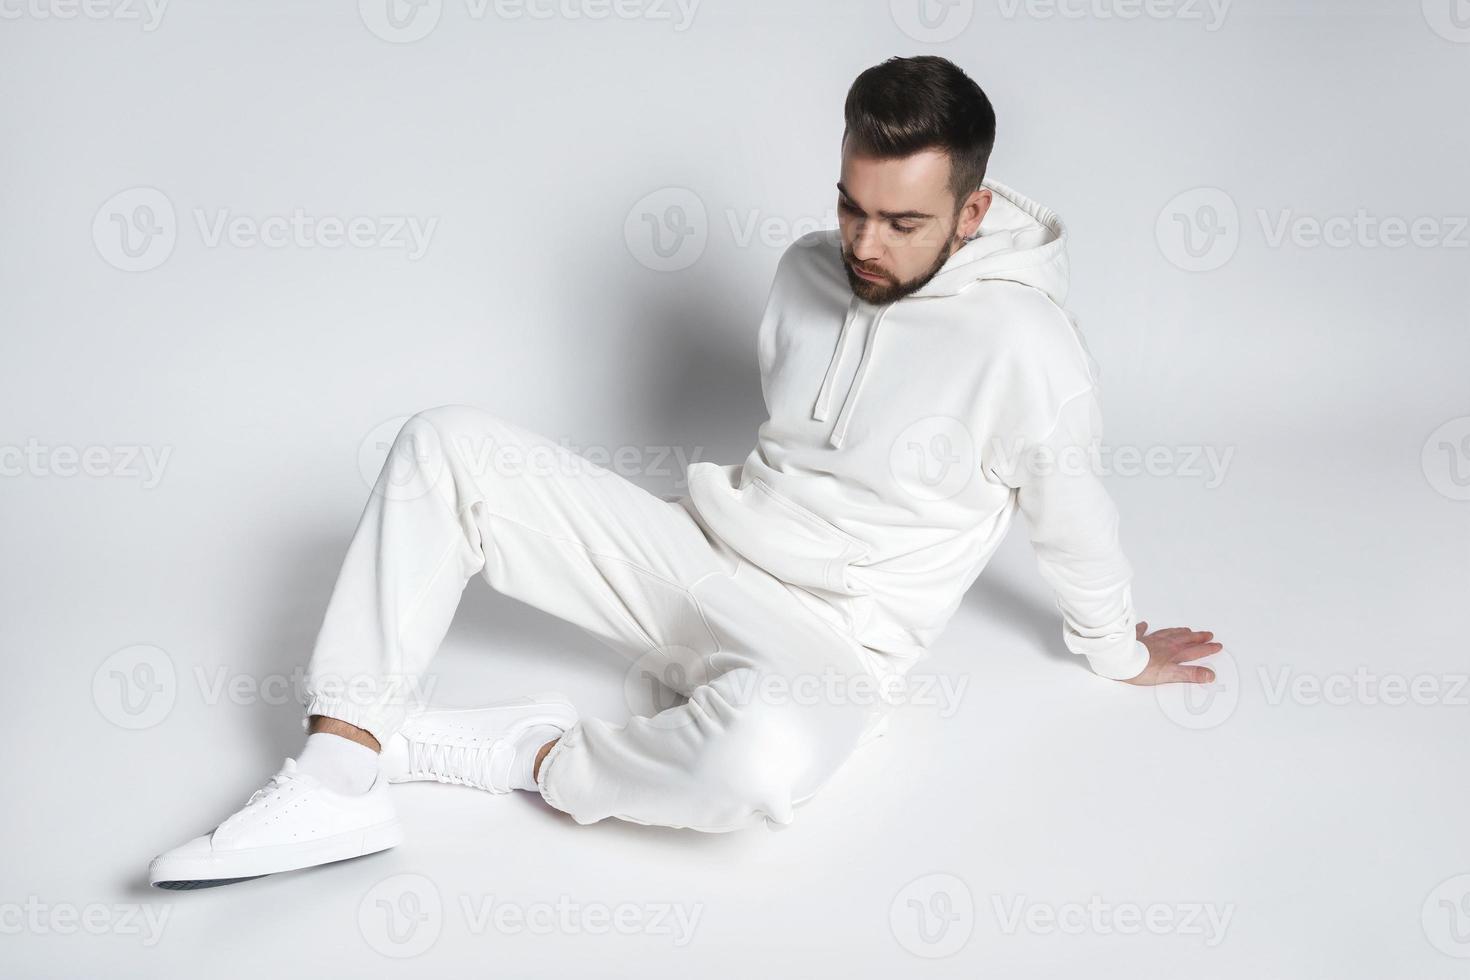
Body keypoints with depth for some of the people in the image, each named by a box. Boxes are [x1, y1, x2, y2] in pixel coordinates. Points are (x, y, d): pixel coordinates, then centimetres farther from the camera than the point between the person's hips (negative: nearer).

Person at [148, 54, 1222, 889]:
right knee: (449, 443, -10)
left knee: (759, 756, -45)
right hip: (698, 548, 7)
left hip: (828, 644, -6)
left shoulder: (1021, 340, -16)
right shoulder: (811, 270, 4)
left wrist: (1119, 651, 10)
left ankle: (526, 755, -14)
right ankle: (337, 777, -17)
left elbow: (1073, 517, -3)